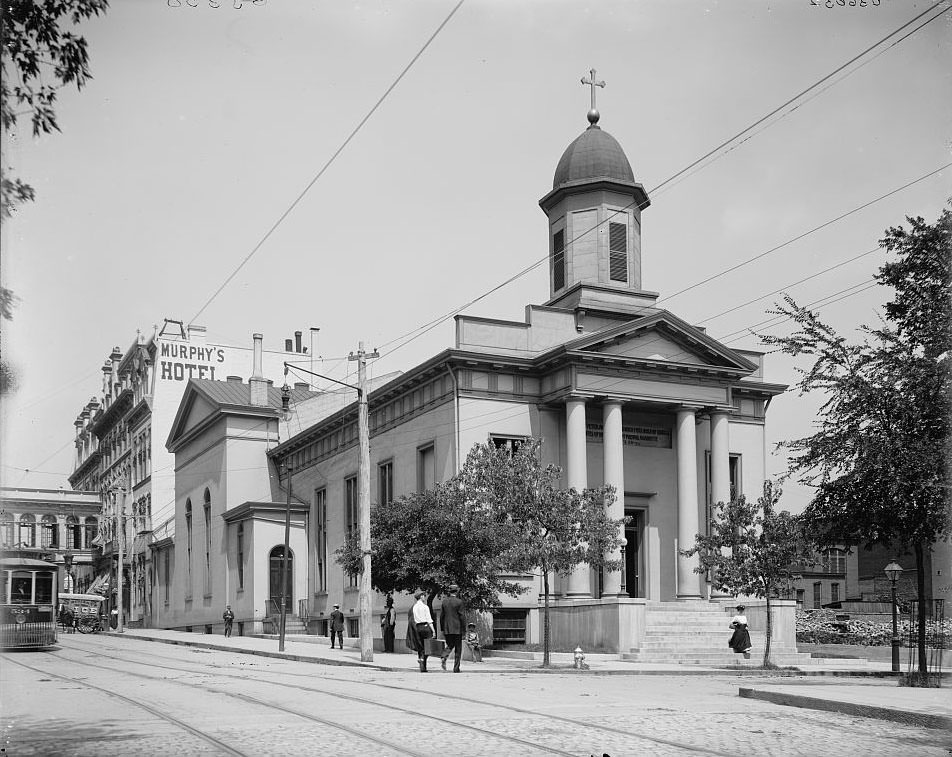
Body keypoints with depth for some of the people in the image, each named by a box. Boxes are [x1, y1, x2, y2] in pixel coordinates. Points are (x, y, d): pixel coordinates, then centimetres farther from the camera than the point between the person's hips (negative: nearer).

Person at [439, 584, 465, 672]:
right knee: (458, 648, 6)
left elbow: (441, 616, 7)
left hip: (447, 629, 4)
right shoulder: (459, 602, -9)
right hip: (457, 629, -4)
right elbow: (461, 616, -10)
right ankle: (456, 668, 6)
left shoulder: (444, 601, 4)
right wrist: (464, 628, -3)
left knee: (449, 645, 19)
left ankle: (443, 657, -9)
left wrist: (442, 629, 14)